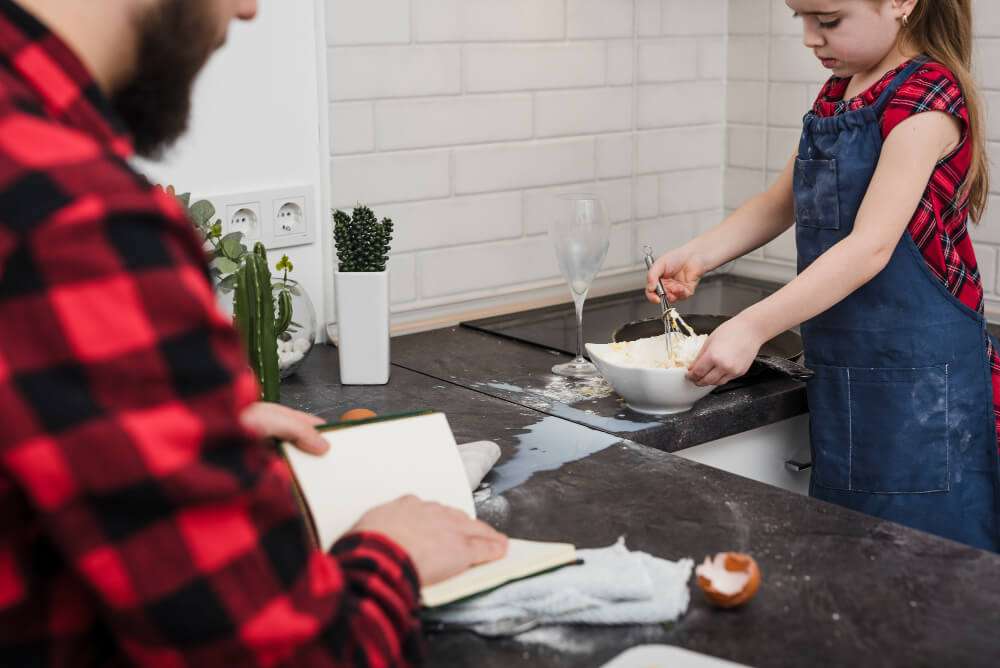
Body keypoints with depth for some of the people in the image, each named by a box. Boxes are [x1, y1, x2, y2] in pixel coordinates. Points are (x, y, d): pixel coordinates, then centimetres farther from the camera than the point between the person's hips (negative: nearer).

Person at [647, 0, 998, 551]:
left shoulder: (926, 96, -15)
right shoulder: (837, 94, 11)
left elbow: (871, 247, -24)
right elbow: (781, 203, 18)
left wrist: (753, 327, -30)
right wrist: (696, 255, 2)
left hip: (917, 379, -8)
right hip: (844, 373, 8)